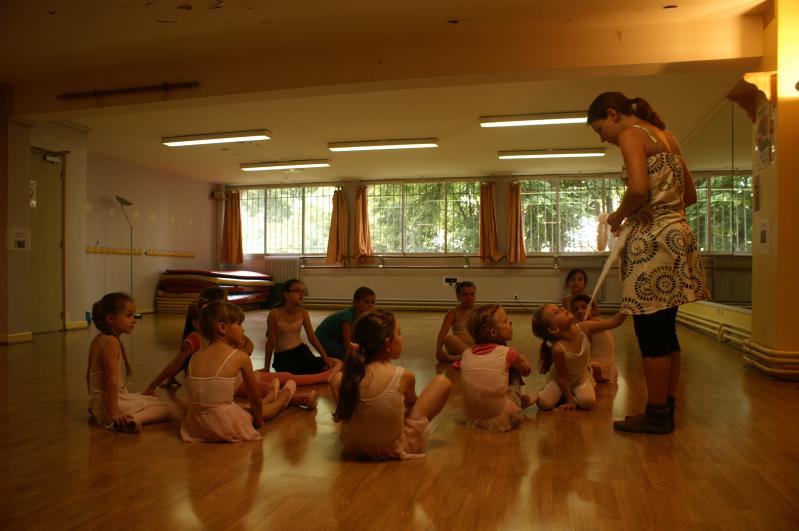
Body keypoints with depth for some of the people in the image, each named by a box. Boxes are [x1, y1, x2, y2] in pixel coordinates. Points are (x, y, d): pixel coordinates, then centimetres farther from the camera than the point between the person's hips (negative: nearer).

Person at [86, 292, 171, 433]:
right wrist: (114, 413, -27)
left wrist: (95, 404, 30)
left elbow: (89, 375, 19)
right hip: (115, 400, -10)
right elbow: (111, 381, -26)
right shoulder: (111, 342, -21)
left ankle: (130, 417, 7)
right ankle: (135, 418, -26)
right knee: (165, 410, -5)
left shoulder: (97, 340, 9)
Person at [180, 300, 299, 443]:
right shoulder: (240, 357, -10)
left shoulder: (195, 357, 3)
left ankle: (271, 397, 61)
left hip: (196, 427, 5)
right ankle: (282, 398, 58)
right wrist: (258, 421, 20)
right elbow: (255, 398, 1)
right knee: (258, 409, 28)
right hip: (227, 428, -4)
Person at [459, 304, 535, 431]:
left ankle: (520, 400, 36)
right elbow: (526, 370, 10)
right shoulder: (508, 353, -9)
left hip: (471, 419, 4)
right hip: (502, 420, -4)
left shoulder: (466, 353, 0)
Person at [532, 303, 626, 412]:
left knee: (588, 402, -24)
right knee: (544, 404, -22)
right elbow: (562, 378, -23)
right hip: (560, 380, -3)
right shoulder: (558, 349, -37)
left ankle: (574, 393, 8)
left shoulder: (583, 328, -26)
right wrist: (570, 400, -15)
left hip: (581, 378, 3)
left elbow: (614, 322, -23)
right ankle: (561, 395, 8)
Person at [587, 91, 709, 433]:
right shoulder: (665, 136, 20)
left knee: (651, 334, -2)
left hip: (653, 241, -9)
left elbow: (638, 189, -23)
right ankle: (666, 411, 21)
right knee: (665, 332, 13)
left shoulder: (631, 134, -6)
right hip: (675, 235, 9)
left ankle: (656, 415, 6)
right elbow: (690, 196, 23)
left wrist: (618, 216, -6)